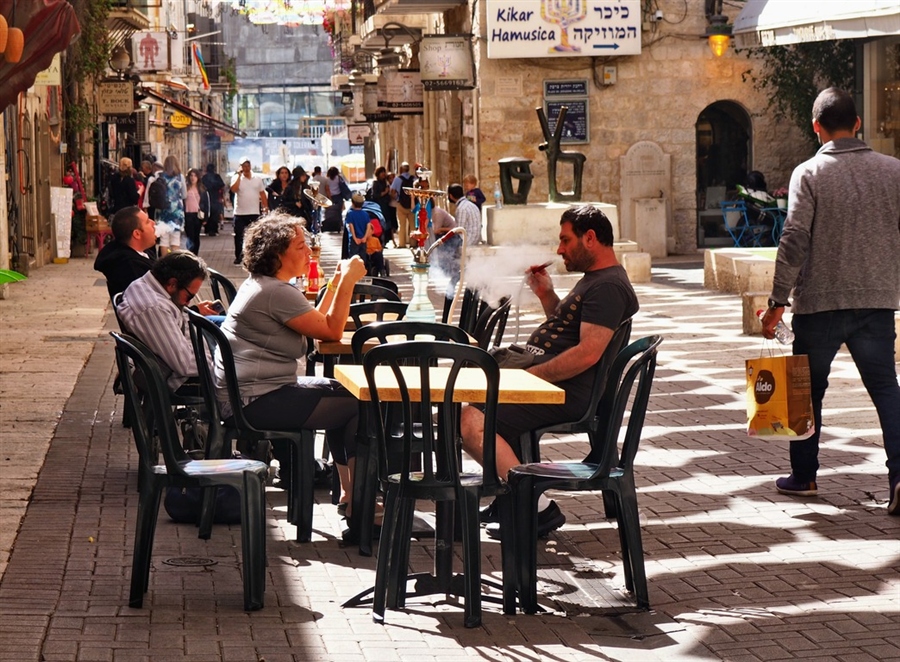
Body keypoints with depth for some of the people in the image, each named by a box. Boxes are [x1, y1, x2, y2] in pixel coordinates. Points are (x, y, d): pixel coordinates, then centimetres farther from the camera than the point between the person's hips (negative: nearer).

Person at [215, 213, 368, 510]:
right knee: (360, 405, -8)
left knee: (340, 392, 24)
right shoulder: (277, 293, -18)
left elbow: (315, 323, 18)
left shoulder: (259, 285, 15)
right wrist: (348, 282, -11)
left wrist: (337, 282, 12)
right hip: (256, 402, -12)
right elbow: (332, 331, -16)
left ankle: (348, 489, 25)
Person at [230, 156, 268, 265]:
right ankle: (238, 256, 10)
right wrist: (239, 176, -15)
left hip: (254, 213, 2)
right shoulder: (236, 178, -1)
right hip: (240, 213, -2)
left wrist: (266, 207, 0)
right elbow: (233, 189, -19)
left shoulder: (257, 179, 7)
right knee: (238, 236, 2)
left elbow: (262, 194, 10)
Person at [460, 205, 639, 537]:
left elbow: (588, 352, -26)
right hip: (546, 381, 12)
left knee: (473, 422, -24)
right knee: (467, 401, 19)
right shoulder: (594, 280, 19)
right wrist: (546, 295, 14)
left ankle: (538, 508, -20)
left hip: (564, 393, -12)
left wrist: (529, 375, -23)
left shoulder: (609, 287, -15)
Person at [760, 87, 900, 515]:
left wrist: (778, 301, -7)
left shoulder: (809, 174, -7)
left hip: (820, 302, -2)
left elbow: (795, 242, -12)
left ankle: (803, 476, 22)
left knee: (809, 389, 13)